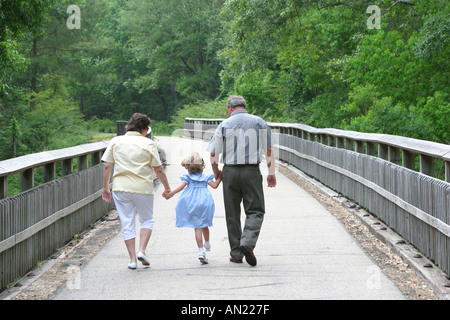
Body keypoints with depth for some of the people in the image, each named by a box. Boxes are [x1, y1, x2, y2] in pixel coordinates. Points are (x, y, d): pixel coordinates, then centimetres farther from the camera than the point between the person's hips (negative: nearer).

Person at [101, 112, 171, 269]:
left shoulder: (115, 141, 4)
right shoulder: (148, 144, -2)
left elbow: (107, 166, 3)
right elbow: (158, 170, -1)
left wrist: (106, 188, 11)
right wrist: (167, 187, 12)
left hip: (121, 188, 2)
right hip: (143, 188, -2)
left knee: (127, 224, 7)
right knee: (146, 220, 16)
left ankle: (132, 259, 5)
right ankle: (142, 251, 0)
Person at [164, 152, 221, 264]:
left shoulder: (187, 177, 5)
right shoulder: (205, 177, 11)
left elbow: (182, 186, -9)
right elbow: (214, 185, 2)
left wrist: (171, 193, -13)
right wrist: (219, 178, 17)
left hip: (191, 203, -2)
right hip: (204, 202, 2)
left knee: (197, 227, -3)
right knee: (204, 225, 21)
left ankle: (201, 250, -13)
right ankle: (207, 244, 43)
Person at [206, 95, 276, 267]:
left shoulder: (224, 125, 2)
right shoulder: (259, 123, 5)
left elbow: (213, 154, 3)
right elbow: (269, 151, 5)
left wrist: (216, 172, 20)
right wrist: (271, 173, 12)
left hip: (230, 172, 1)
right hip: (252, 171, -1)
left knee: (232, 214, 9)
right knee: (255, 211, 3)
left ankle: (236, 253, 10)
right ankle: (247, 243, -21)